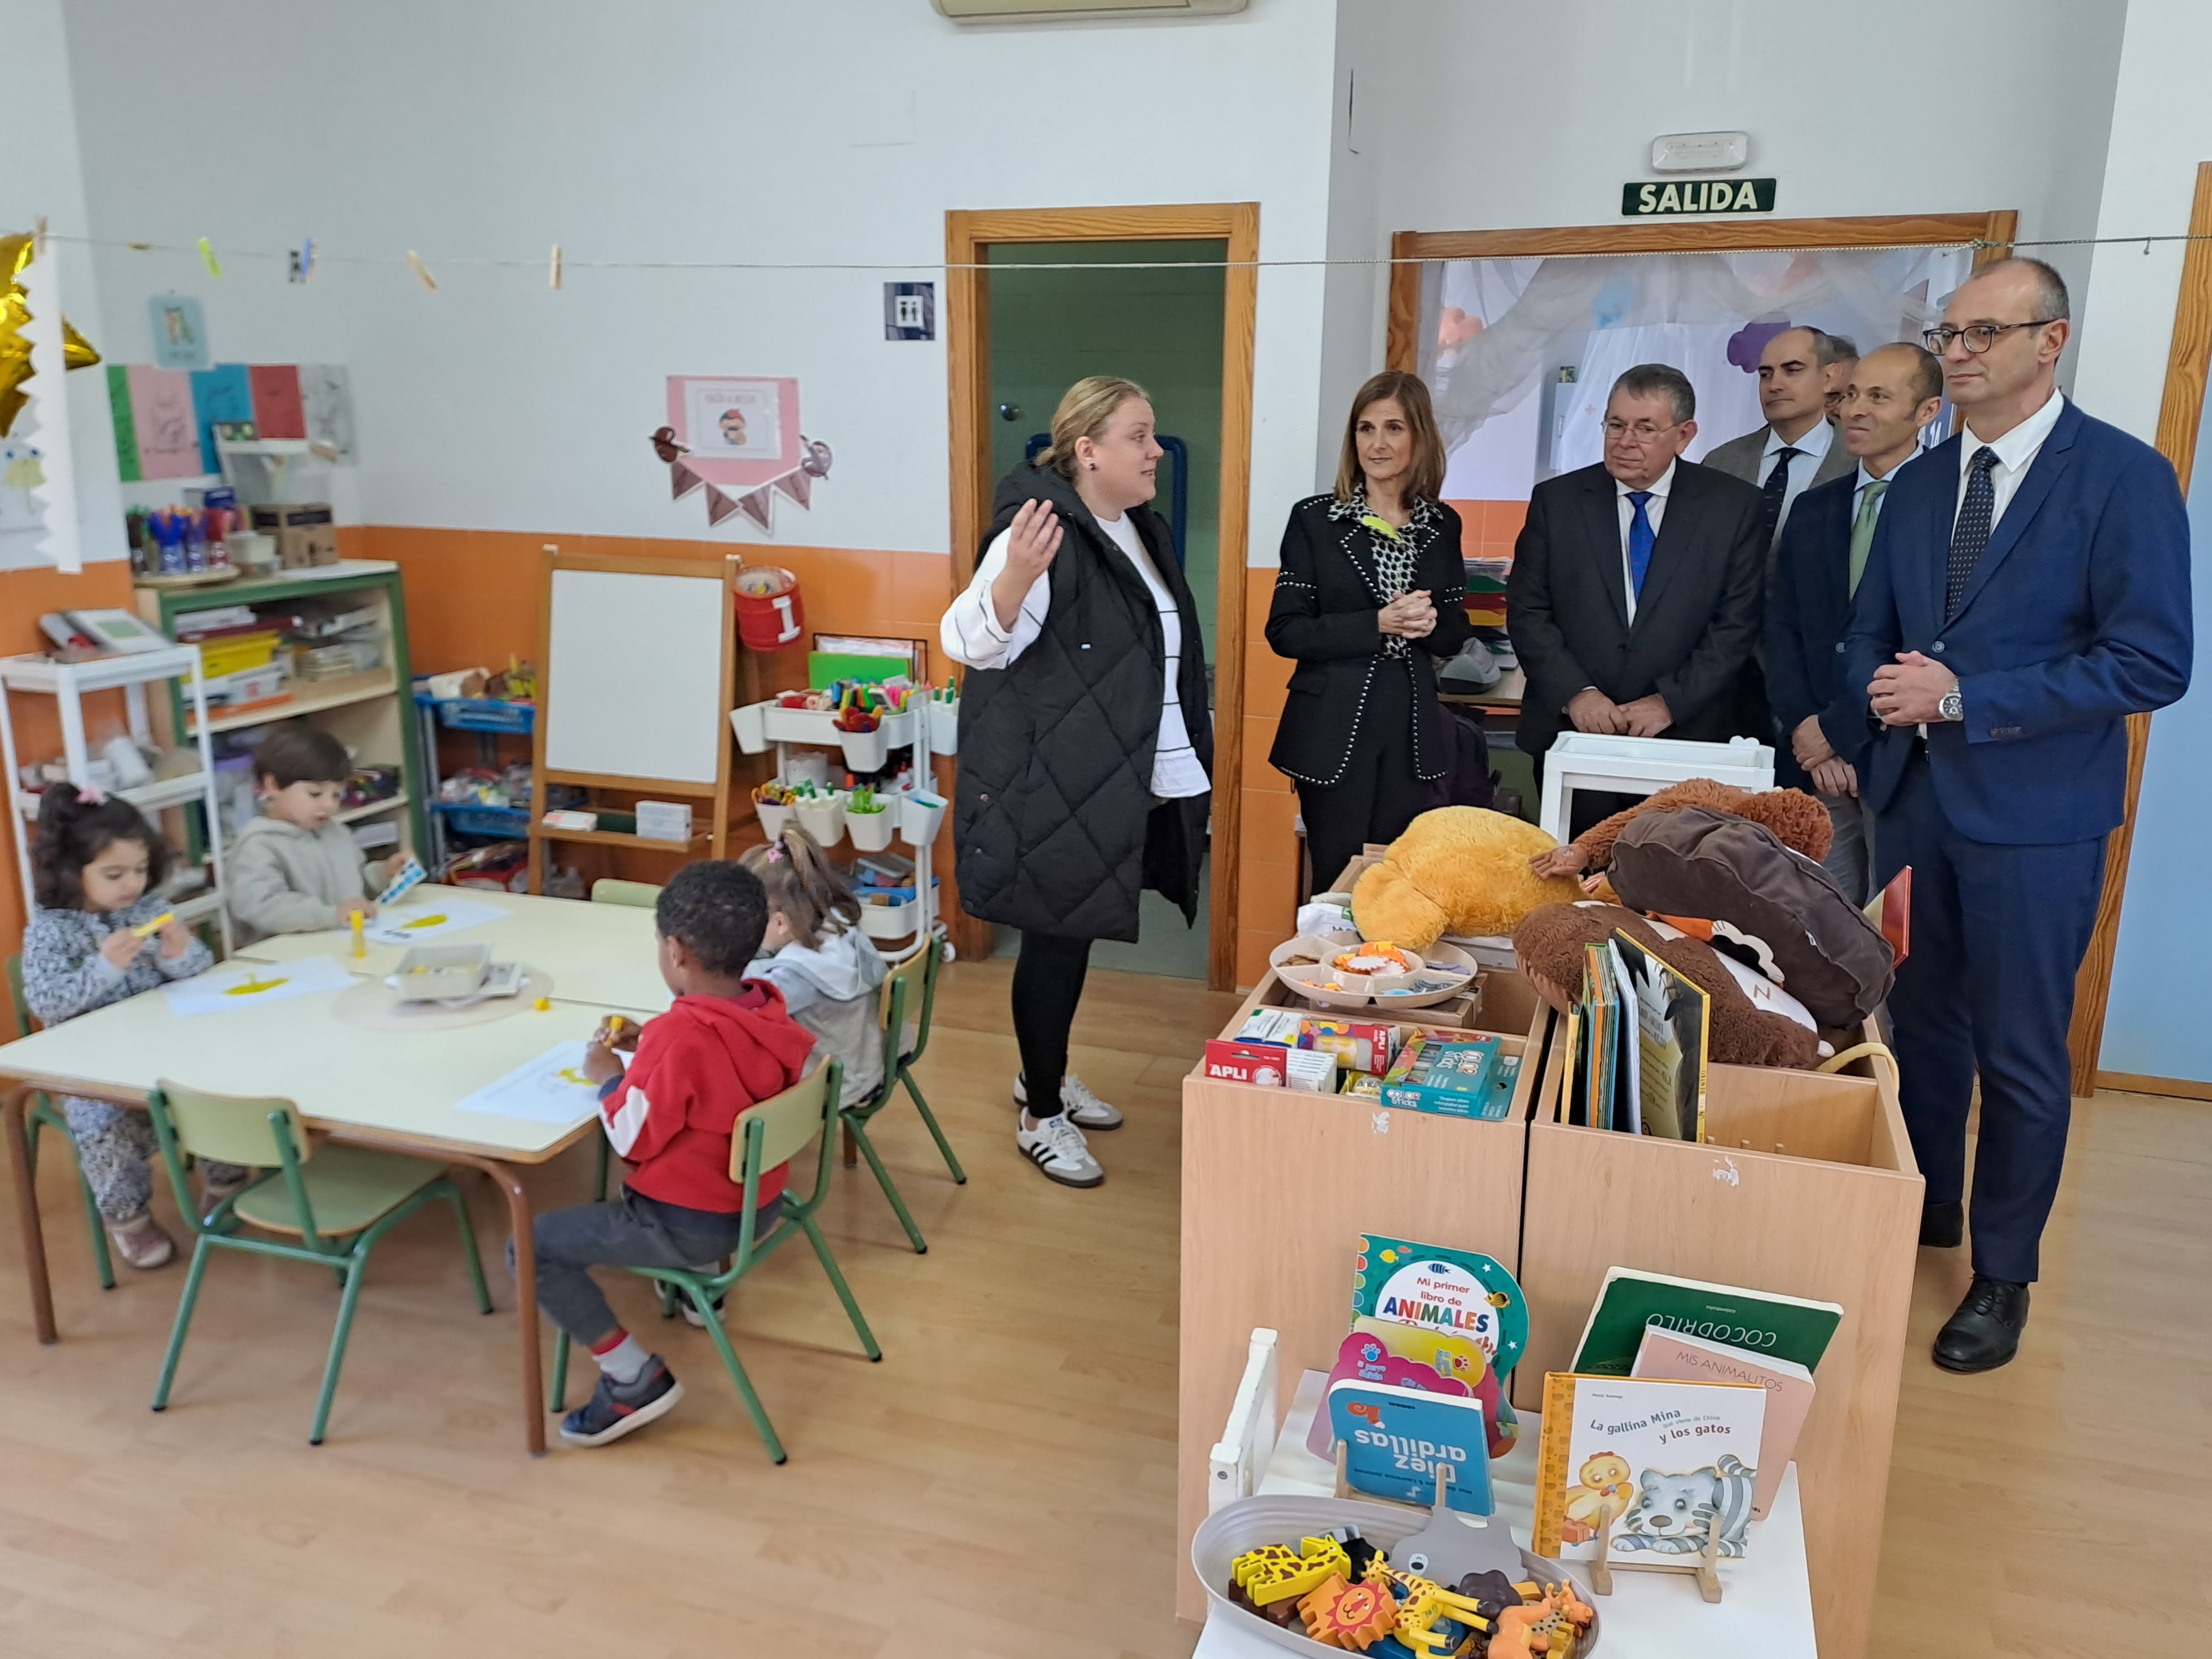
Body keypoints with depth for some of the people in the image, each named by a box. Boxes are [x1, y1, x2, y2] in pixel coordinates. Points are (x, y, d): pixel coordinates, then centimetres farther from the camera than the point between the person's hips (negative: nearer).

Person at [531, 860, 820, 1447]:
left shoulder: (680, 1033, -29)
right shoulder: (772, 1012, -5)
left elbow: (632, 1140, -19)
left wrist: (607, 1076, -4)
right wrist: (652, 1046, 4)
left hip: (691, 1225, -9)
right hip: (761, 1202, 9)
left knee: (531, 1247, 0)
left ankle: (636, 1380, -1)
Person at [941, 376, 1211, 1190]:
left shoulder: (1140, 530, 13)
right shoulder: (1043, 532, -18)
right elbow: (975, 641, -30)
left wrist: (1193, 735, 27)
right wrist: (1015, 577, -49)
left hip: (1124, 784, 9)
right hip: (1054, 787, -9)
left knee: (1076, 931, 20)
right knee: (1057, 937, 2)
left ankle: (1045, 1074, 38)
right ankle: (1041, 1117, 18)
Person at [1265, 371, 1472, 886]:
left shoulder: (1442, 525, 8)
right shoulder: (1314, 519, -2)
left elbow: (1456, 635, 13)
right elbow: (1285, 631, -7)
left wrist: (1430, 624, -10)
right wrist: (1377, 624, -16)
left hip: (1411, 728, 3)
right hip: (1334, 728, -3)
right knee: (1337, 878, 3)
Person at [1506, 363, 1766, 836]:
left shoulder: (1734, 506, 3)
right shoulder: (1556, 500, 5)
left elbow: (1739, 621, -1)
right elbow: (1527, 611, 1)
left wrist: (1671, 701, -10)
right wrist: (1575, 692, -10)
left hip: (1688, 736, -1)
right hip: (1572, 734, 1)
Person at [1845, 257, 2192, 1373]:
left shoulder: (2125, 477, -9)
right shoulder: (1917, 484, 9)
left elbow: (2152, 661, -16)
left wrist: (1962, 697, -19)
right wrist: (1885, 690, -8)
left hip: (2035, 818, -5)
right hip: (1914, 797, 6)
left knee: (2021, 1057, 5)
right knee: (1921, 1025, 16)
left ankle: (2003, 1277, 22)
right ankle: (1922, 1223, 35)